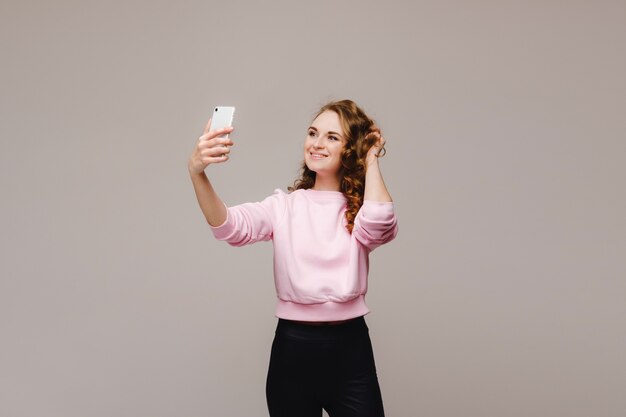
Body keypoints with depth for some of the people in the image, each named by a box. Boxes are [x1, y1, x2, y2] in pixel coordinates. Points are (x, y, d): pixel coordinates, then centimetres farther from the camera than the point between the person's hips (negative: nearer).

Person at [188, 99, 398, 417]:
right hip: (293, 348, 0)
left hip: (350, 348, 0)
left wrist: (371, 160, -4)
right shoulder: (284, 205, 4)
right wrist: (197, 173, -32)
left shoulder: (359, 212, 4)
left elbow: (379, 222, -20)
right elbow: (231, 226, -15)